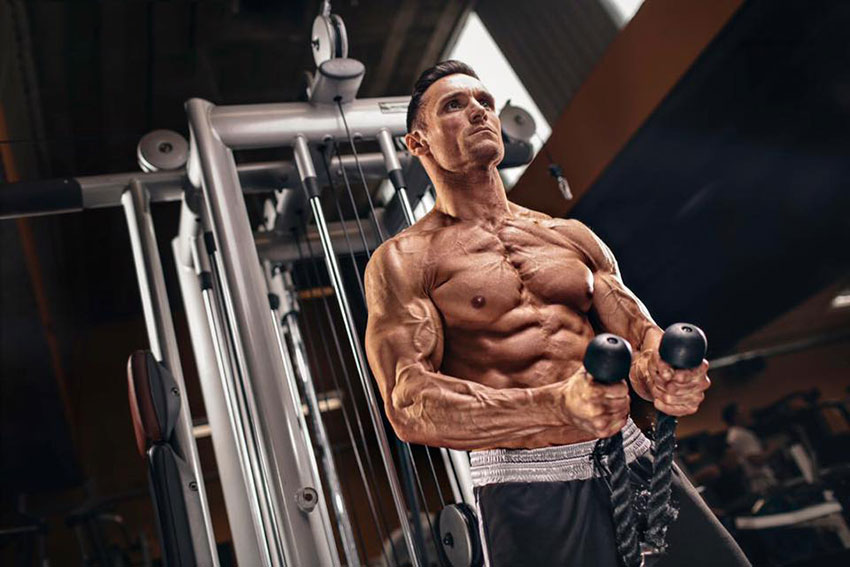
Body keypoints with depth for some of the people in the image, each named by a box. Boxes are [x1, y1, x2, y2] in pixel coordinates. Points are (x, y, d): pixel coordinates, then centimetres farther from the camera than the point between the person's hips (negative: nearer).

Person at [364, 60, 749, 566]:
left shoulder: (571, 236, 14)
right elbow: (408, 403, -14)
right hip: (529, 496, -4)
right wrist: (558, 406, -27)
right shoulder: (403, 261, -2)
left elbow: (639, 333, 10)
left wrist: (662, 371, -16)